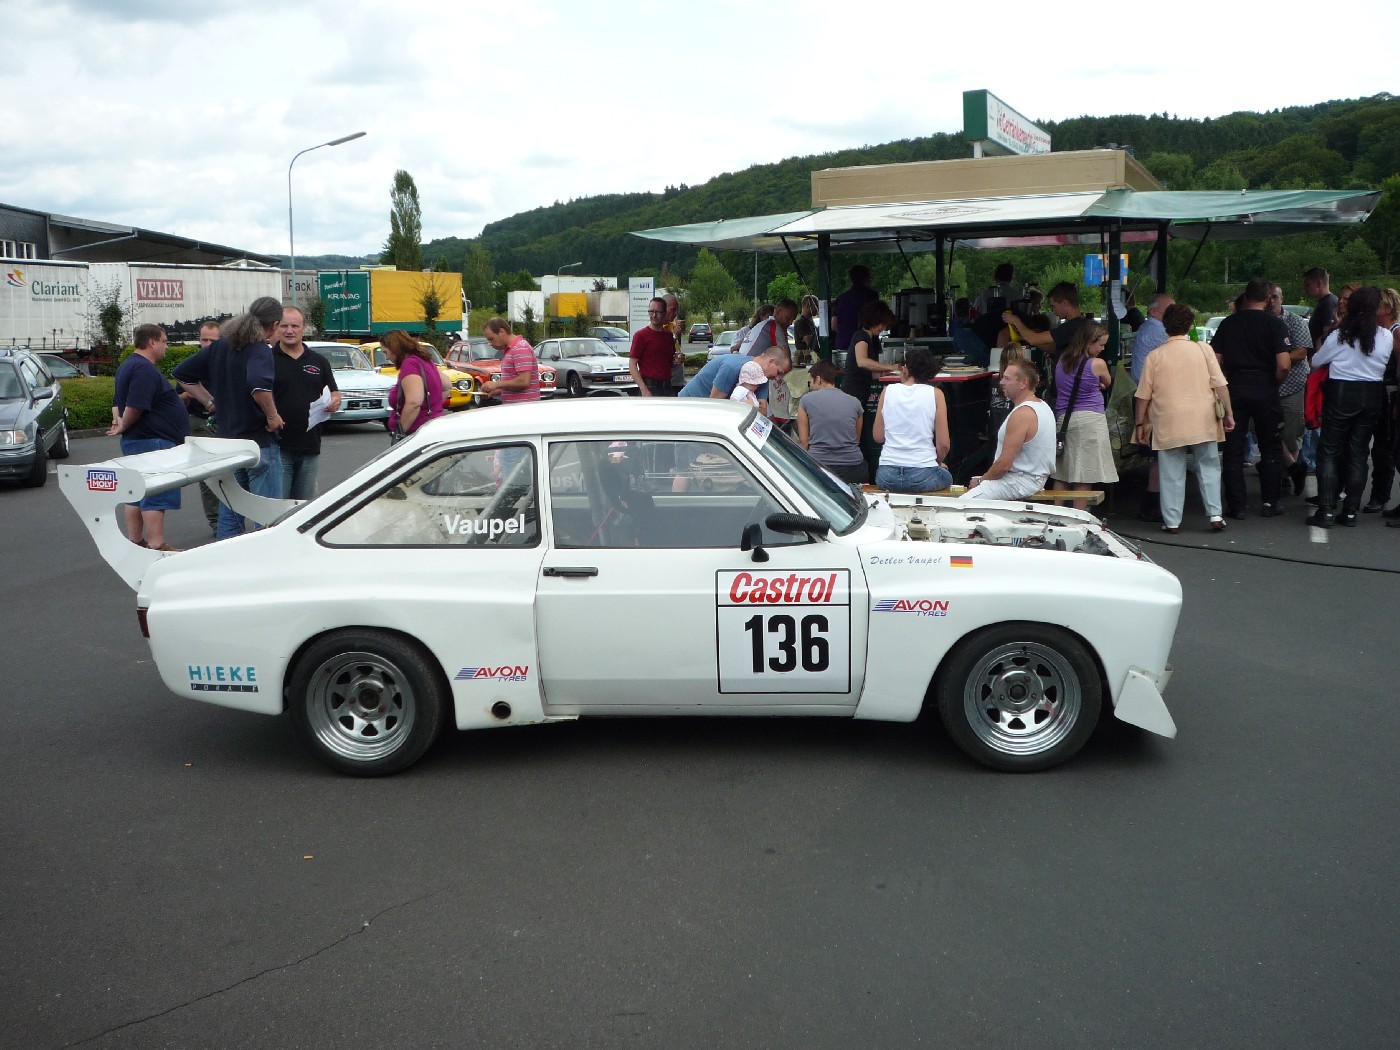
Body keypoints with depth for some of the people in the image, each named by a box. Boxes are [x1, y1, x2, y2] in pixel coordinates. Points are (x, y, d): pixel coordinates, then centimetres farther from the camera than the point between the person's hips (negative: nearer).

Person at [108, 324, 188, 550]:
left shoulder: (128, 366, 19)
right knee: (156, 497, -10)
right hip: (153, 441, -11)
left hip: (135, 442, 11)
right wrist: (123, 428, -9)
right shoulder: (145, 369, -17)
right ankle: (157, 546, -10)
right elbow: (134, 407, -24)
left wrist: (118, 421, 6)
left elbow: (118, 402, 22)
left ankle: (135, 540, 19)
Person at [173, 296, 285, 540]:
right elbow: (258, 385, -35)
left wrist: (211, 402, 12)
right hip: (260, 444, -7)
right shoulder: (260, 350, -15)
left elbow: (182, 373, 15)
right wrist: (272, 415, -19)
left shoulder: (220, 346, 9)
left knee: (229, 515, 14)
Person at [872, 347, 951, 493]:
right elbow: (943, 444, -2)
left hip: (887, 476, 1)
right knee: (947, 477, 33)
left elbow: (878, 436, 7)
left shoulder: (887, 391, 3)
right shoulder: (935, 394, -2)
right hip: (922, 475, -1)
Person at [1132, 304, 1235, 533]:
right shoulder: (1203, 349, 0)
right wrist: (1228, 413, 4)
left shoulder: (1154, 356, 0)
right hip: (1203, 422, 1)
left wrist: (1140, 424, 10)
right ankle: (1215, 515, 8)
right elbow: (1220, 385, -2)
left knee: (1172, 473, 5)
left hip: (1168, 424, -1)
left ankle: (1172, 521, 6)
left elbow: (1143, 395, 2)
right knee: (1209, 467, 12)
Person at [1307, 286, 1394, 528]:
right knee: (1358, 453, 10)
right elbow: (1384, 363, 8)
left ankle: (1326, 510, -4)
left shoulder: (1339, 336, -11)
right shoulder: (1386, 337, -5)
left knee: (1329, 452, 4)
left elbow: (1315, 361, 2)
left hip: (1341, 394, -3)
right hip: (1372, 396, 3)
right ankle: (1350, 511, 11)